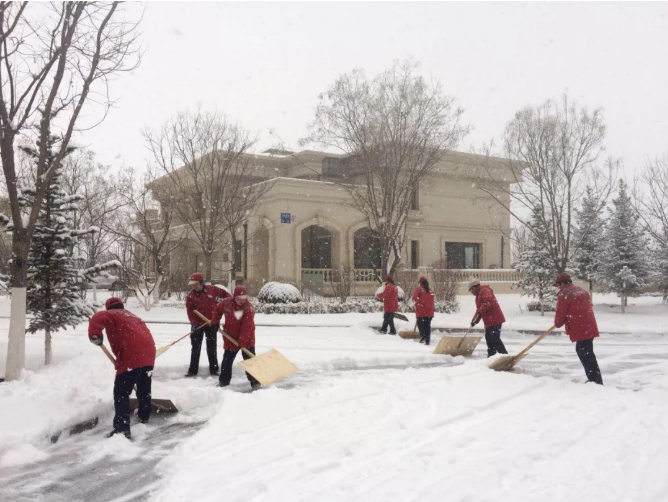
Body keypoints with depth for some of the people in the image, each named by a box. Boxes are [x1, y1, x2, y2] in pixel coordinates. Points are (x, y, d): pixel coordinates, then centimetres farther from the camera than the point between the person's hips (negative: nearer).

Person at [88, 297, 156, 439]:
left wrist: (95, 335, -18)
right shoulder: (133, 317, 33)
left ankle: (122, 428, -15)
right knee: (144, 388, 27)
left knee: (121, 392, -6)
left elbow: (98, 318, -15)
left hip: (132, 358, -7)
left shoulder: (111, 315, 10)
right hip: (148, 354, 8)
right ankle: (144, 415, 43)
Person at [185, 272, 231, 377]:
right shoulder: (190, 296, -6)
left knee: (212, 347, 8)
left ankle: (214, 369, 17)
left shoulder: (212, 290, -8)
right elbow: (190, 310, -12)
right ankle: (193, 370, 13)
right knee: (195, 347, 6)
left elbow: (224, 294, 5)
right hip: (197, 324, 1)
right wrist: (194, 323, -23)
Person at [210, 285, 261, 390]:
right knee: (227, 360, 12)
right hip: (230, 338, 3)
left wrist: (241, 342, -31)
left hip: (247, 339, -3)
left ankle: (255, 382, 4)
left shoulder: (249, 309, -23)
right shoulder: (226, 303, -11)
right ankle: (223, 381, 25)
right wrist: (215, 322, 4)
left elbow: (246, 327, -27)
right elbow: (217, 310, 12)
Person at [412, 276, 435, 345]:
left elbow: (414, 299, -9)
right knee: (427, 326, 8)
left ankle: (423, 337, -14)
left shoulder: (418, 289, -6)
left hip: (421, 311, -4)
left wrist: (417, 303, 11)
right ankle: (427, 341, 8)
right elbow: (432, 301, 13)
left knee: (420, 324, 4)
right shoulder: (430, 290, 9)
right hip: (429, 312, 4)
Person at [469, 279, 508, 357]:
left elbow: (489, 301, -30)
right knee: (489, 339, 15)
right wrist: (475, 320, 16)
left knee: (495, 339, -13)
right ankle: (491, 356, 23)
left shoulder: (484, 291, -10)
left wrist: (481, 309, -22)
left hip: (494, 320, -11)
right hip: (489, 321, 11)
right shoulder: (479, 295, 24)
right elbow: (479, 310, 27)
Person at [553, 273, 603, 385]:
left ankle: (596, 381, -7)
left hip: (580, 329, -9)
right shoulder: (581, 291, 17)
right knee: (582, 351, 20)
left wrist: (557, 324, 12)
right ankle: (594, 378, 25)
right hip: (589, 327, 9)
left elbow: (560, 313, -8)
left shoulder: (564, 295, -10)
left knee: (586, 355, -6)